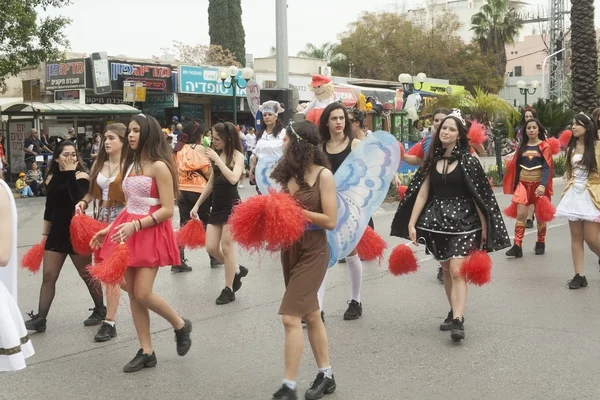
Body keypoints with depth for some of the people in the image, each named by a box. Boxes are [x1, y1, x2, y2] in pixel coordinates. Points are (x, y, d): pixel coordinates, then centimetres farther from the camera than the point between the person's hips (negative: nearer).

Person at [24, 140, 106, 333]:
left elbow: (78, 198, -29)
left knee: (87, 274, 8)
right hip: (56, 232, 5)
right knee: (48, 276, 3)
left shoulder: (81, 176, -10)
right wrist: (45, 234, 14)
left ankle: (100, 310, 25)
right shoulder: (51, 178, 6)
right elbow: (49, 208, 13)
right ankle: (40, 319, 7)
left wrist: (70, 172, -24)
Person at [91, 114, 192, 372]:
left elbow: (167, 210, -16)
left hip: (150, 233, -8)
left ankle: (181, 326, 15)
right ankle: (146, 352, 16)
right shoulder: (129, 163, 11)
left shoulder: (159, 166, -12)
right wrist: (109, 229, 10)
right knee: (132, 295, 6)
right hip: (128, 232, 8)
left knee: (143, 294, -12)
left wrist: (136, 225, -23)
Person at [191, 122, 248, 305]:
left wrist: (218, 159, -23)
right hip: (217, 206, 7)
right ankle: (237, 270, 28)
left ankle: (229, 289, 9)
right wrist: (197, 205, 15)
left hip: (231, 206, -7)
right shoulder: (216, 155, 9)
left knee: (226, 247, -3)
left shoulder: (237, 156, -9)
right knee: (211, 248, 4)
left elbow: (233, 178, -28)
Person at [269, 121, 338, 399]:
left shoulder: (323, 175, -12)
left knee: (291, 317, -12)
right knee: (310, 315, 15)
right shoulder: (288, 172, 6)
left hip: (313, 251, -7)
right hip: (289, 249, 7)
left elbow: (330, 221, -14)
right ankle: (326, 376, 27)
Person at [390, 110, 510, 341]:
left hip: (462, 220, -5)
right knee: (446, 269, 13)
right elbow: (422, 193, 4)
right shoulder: (432, 160, 7)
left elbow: (478, 195, -4)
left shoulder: (467, 160, -5)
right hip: (436, 220, 5)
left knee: (457, 270, -14)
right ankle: (454, 313, 27)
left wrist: (484, 226, -3)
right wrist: (411, 223, -2)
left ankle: (458, 322, -18)